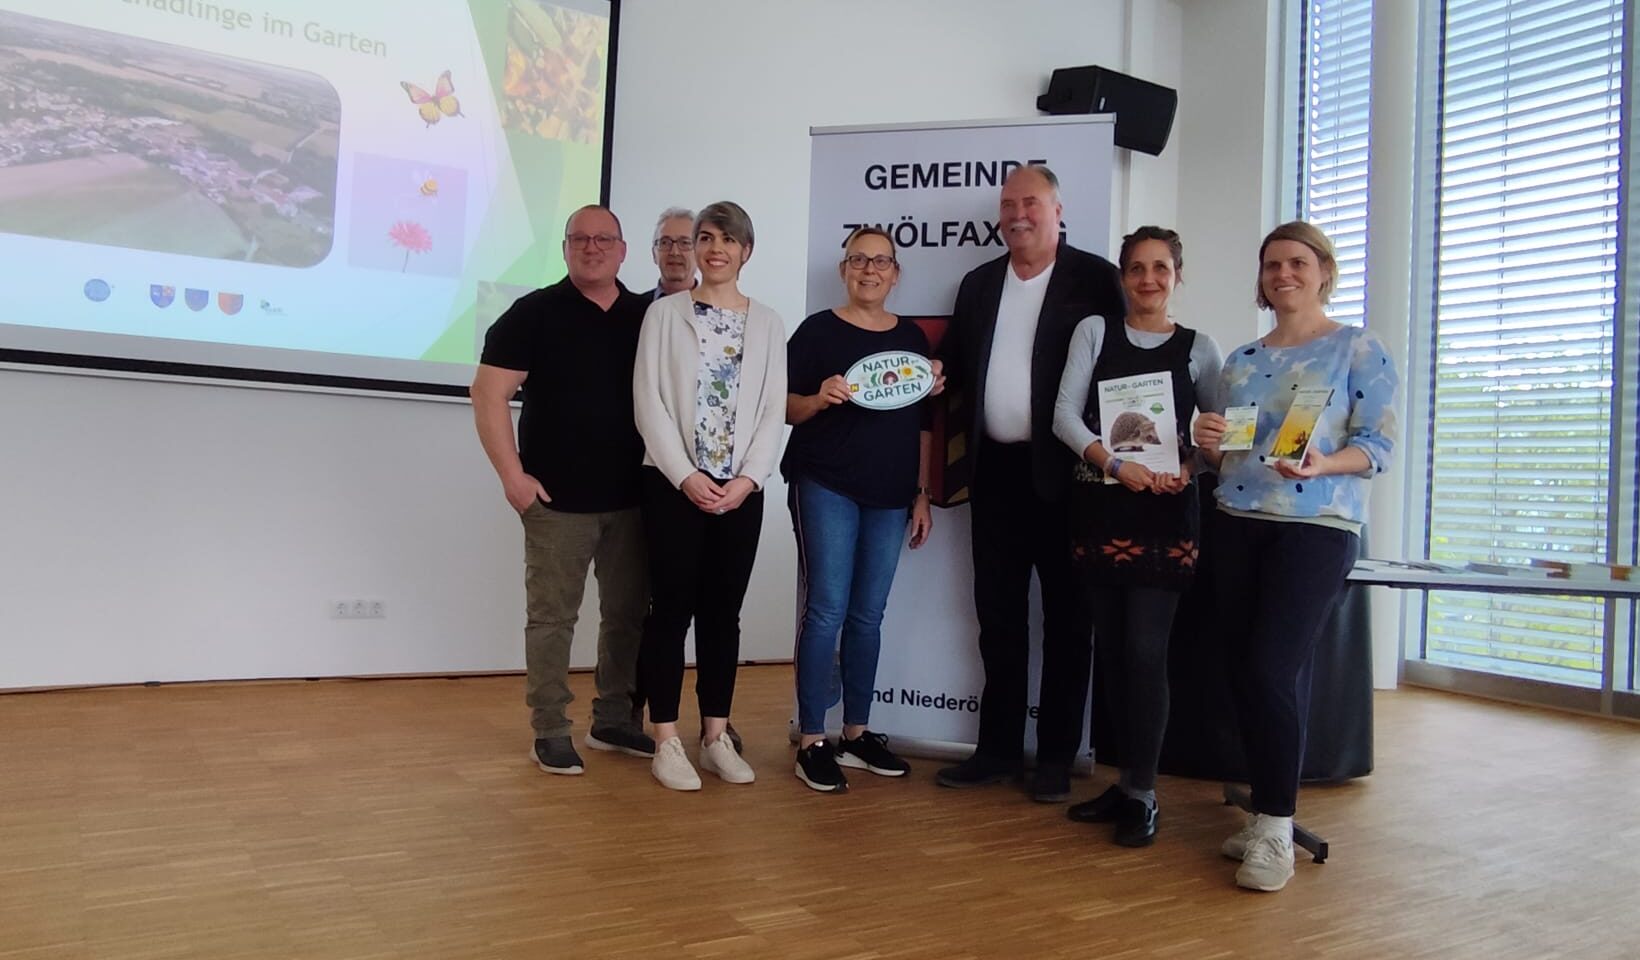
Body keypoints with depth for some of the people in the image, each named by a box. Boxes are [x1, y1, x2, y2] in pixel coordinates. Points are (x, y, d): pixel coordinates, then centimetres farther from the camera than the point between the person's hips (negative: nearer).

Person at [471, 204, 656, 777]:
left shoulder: (649, 316, 8)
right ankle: (550, 732, 14)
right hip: (558, 498, -4)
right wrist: (513, 475, -12)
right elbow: (489, 393, -7)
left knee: (628, 613, 11)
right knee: (552, 616, 3)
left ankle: (614, 721, 26)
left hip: (632, 498, 4)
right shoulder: (535, 312, -3)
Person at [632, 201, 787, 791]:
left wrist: (749, 479, -9)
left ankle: (715, 737, 16)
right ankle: (666, 741, 8)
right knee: (672, 608, 0)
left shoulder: (767, 324, 10)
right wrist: (685, 476, -12)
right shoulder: (664, 313, 3)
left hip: (741, 491, 2)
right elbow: (649, 400, -4)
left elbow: (773, 410, 4)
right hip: (673, 485, -2)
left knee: (723, 610, 7)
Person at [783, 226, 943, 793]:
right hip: (826, 486, -4)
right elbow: (786, 408, 0)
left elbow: (922, 425, 15)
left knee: (868, 615, 8)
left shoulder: (912, 338, 13)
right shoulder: (818, 330, 0)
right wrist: (820, 398, -21)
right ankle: (811, 741, 1)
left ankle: (856, 734, 19)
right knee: (827, 610, -8)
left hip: (891, 495, 4)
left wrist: (922, 495, 11)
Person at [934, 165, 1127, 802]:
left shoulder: (1094, 278, -2)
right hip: (996, 469, 5)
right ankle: (998, 749, 22)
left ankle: (1056, 757, 17)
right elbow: (955, 365, 18)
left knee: (1065, 616, 6)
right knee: (998, 613, 11)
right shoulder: (979, 283, 13)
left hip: (1064, 471, -5)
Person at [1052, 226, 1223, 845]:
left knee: (1145, 650, -7)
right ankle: (1126, 780, 20)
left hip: (1164, 514, -2)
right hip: (1098, 508, 2)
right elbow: (1065, 414, -1)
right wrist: (1116, 464, -15)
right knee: (1109, 647, 7)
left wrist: (1189, 470, -11)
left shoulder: (1198, 348, 8)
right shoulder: (1094, 332, 9)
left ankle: (1142, 794, 4)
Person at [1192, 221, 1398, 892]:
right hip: (1237, 523, 6)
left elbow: (1377, 443, -6)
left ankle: (1275, 830, 0)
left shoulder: (1358, 350, 1)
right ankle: (1266, 815, 19)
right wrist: (1210, 445, -4)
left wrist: (1320, 465, -24)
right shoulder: (1241, 359, 16)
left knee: (1273, 671, -12)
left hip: (1317, 526, -5)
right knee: (1244, 674, 6)